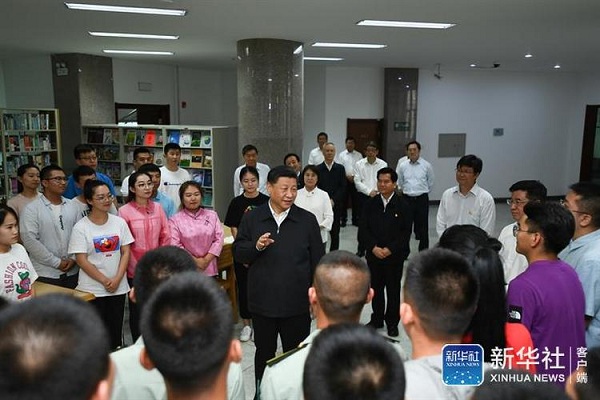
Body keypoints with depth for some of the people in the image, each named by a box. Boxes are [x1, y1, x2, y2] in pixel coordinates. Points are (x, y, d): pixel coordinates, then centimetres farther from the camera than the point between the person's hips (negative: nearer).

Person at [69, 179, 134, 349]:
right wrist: (105, 281, -12)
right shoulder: (81, 227, -7)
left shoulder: (119, 222, 2)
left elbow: (125, 252, 2)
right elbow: (81, 260, -9)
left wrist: (117, 279, -9)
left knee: (115, 329, 11)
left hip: (118, 287, 3)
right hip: (92, 289, -3)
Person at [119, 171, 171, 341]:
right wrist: (136, 267, -9)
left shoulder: (158, 208, 3)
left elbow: (166, 237, 5)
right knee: (137, 309, 10)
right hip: (136, 270, -3)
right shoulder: (124, 211, -8)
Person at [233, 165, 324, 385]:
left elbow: (317, 261, 1)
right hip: (262, 301, 1)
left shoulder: (307, 220, -3)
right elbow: (238, 253, 1)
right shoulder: (252, 218, -2)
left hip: (297, 303, -1)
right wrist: (256, 246, -20)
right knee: (264, 353, 20)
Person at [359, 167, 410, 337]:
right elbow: (363, 229, -1)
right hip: (373, 254, 2)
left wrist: (390, 249, -15)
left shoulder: (402, 205, -6)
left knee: (393, 289, 9)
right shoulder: (370, 204, 1)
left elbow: (406, 232, -8)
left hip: (395, 256, -2)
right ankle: (377, 319, 29)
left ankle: (392, 322, 24)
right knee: (376, 288, 13)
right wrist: (374, 248, -13)